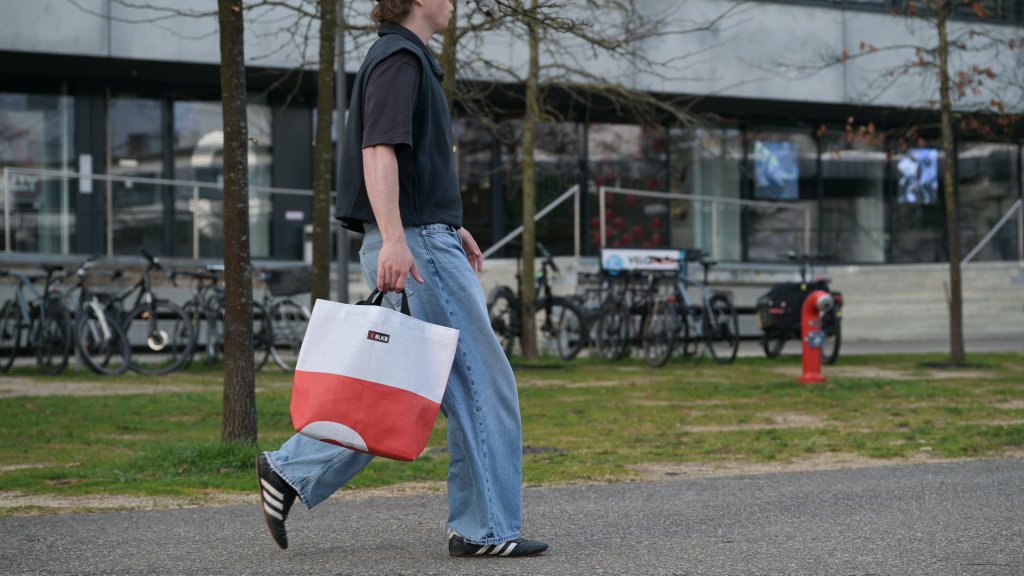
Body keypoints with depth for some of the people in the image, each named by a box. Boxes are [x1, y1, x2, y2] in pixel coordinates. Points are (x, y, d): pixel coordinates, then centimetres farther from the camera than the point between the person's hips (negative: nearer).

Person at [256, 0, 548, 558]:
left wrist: (451, 226, 27)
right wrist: (393, 239, -29)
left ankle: (291, 471, 11)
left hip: (423, 243, 10)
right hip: (416, 247, -10)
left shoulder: (402, 57, 21)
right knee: (482, 384, -3)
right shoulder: (400, 57, -11)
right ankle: (486, 528, 2)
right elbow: (378, 151, -22)